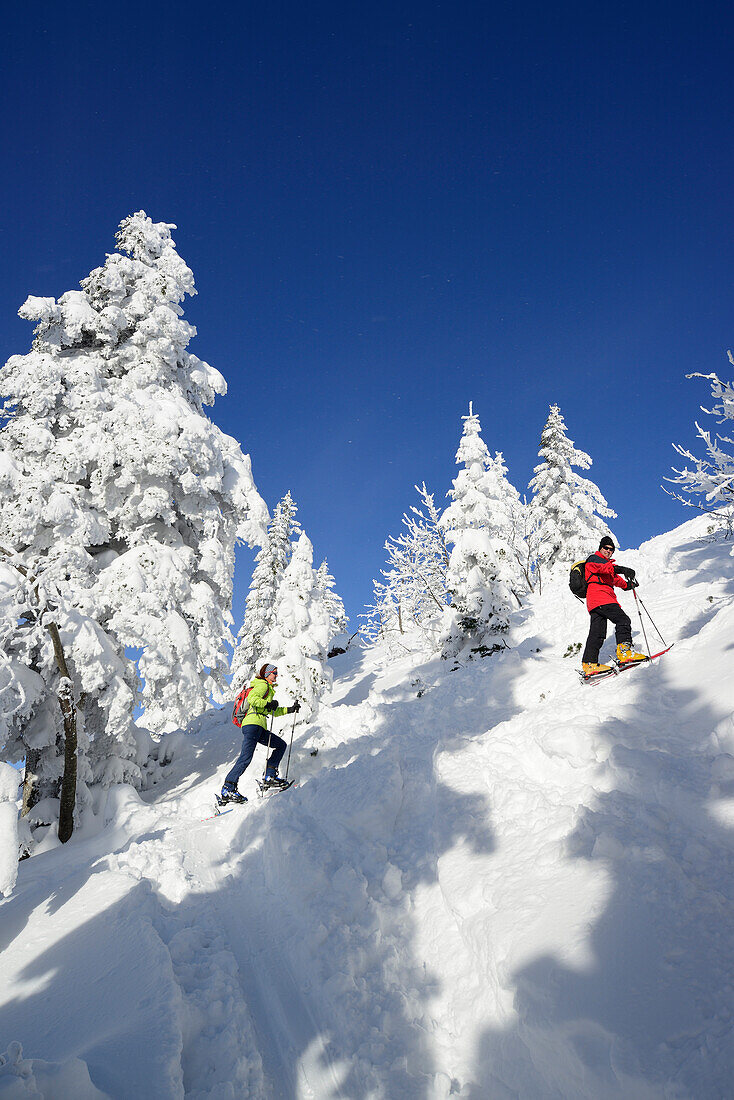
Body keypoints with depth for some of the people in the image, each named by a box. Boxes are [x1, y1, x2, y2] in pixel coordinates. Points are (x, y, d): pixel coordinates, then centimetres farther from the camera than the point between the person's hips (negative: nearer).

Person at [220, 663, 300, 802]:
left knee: (281, 745, 10)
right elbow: (252, 699, -18)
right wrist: (268, 704, -16)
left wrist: (290, 709, 28)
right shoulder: (263, 685, 0)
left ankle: (270, 776, 6)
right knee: (246, 758, -18)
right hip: (253, 723, -10)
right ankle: (227, 790, -20)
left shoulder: (268, 689, 30)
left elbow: (273, 711, 34)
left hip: (260, 728, 10)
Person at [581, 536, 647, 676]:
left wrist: (628, 584, 21)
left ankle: (589, 663, -2)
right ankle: (625, 651, -30)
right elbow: (602, 567, -18)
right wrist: (620, 569, -34)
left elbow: (615, 579, 37)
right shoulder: (594, 559, 4)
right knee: (623, 620, -19)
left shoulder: (608, 564, 36)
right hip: (599, 596, -9)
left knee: (597, 633, 2)